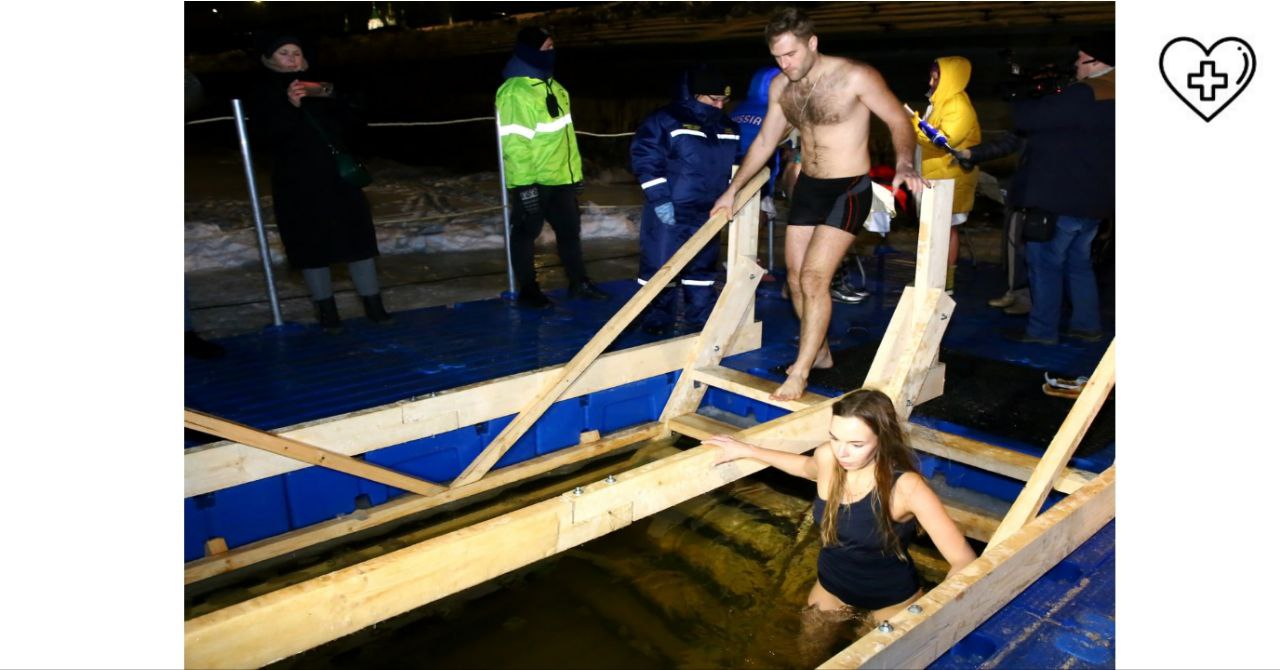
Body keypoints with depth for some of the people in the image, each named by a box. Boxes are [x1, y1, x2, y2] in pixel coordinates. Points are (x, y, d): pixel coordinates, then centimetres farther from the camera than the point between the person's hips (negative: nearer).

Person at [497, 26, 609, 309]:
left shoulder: (552, 86, 12)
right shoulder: (514, 92, -17)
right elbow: (513, 142, -22)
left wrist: (575, 170, 18)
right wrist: (525, 185, -24)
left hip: (560, 177, 8)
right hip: (531, 182, -8)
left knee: (570, 230, 14)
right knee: (526, 233, 6)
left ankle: (579, 283, 27)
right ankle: (527, 291, 18)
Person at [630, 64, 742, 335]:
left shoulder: (728, 127, 10)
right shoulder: (665, 120, -11)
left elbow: (736, 165, 20)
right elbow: (645, 159, -14)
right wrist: (659, 199, -18)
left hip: (706, 213, 6)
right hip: (669, 212, -6)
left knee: (702, 266, 14)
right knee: (660, 266, -1)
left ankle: (702, 319, 26)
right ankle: (657, 322, 13)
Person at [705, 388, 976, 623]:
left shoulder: (906, 487, -33)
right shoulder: (827, 456, -20)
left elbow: (964, 562, -32)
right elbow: (808, 466, 7)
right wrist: (746, 450, 8)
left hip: (891, 596, -4)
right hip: (831, 584, 4)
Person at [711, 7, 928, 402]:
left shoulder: (856, 77, -16)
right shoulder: (780, 86, 1)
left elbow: (899, 121, -8)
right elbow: (764, 141, 13)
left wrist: (904, 164, -28)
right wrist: (732, 190, 15)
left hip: (848, 190, -6)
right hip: (807, 187, 7)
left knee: (813, 277, -15)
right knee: (796, 277, 8)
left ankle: (799, 372, -6)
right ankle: (819, 353, 27)